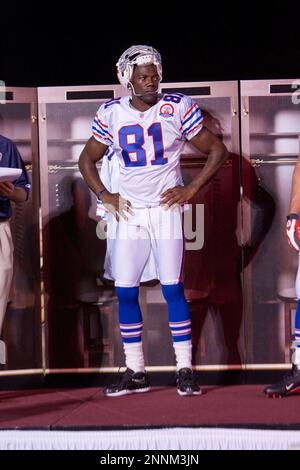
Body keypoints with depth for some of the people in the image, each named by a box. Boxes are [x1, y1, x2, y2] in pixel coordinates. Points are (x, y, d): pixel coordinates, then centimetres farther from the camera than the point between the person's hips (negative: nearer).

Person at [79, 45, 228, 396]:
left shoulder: (178, 108, -6)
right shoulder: (112, 114, 2)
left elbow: (217, 150, 1)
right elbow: (87, 159, 15)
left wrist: (192, 188, -7)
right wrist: (104, 195, 2)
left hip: (166, 208, -3)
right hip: (129, 213, 3)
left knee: (172, 288, -6)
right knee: (125, 292, 2)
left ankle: (185, 370, 2)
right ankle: (135, 373, 11)